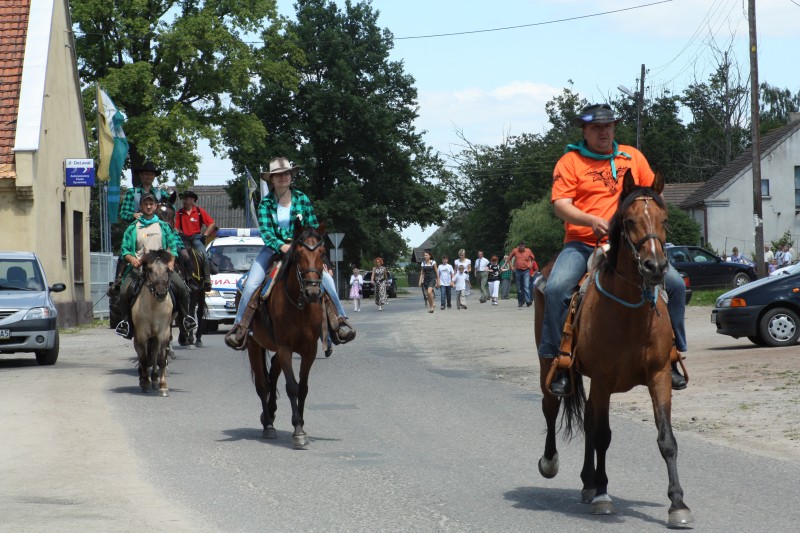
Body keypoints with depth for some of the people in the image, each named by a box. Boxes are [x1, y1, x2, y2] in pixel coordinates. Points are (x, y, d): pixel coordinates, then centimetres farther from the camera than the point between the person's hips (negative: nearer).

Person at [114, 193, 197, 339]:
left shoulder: (163, 226, 15)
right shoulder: (133, 228, 11)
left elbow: (173, 245, 10)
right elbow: (125, 250, 7)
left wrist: (171, 262, -6)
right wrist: (132, 258, -15)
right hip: (138, 266, 0)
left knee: (182, 287, -20)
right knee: (124, 292, -22)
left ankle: (185, 316, 1)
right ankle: (127, 319, 2)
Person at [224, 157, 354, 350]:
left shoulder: (302, 200, 1)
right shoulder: (266, 203, -2)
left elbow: (314, 229, 4)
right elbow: (265, 231, -11)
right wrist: (281, 246, -29)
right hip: (274, 249, 0)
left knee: (326, 279, -19)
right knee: (251, 285, -18)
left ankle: (340, 320, -9)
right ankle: (240, 326, -8)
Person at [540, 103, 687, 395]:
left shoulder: (632, 157, 14)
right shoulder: (570, 161, 2)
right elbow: (561, 204, -8)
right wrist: (592, 221, -25)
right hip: (582, 244, -3)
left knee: (676, 284, -14)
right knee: (556, 289, -30)